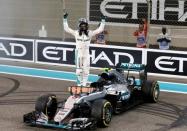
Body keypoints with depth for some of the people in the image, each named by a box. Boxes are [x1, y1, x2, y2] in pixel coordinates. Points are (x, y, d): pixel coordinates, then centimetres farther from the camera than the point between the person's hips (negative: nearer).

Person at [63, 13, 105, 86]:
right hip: (78, 53, 0)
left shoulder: (89, 33, 2)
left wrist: (103, 21, -4)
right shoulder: (76, 33, 0)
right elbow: (66, 29, 1)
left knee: (86, 69, 0)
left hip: (86, 53, 1)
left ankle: (84, 84, 10)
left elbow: (100, 29, 3)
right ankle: (79, 84, 19)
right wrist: (65, 19, -5)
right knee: (78, 69, 5)